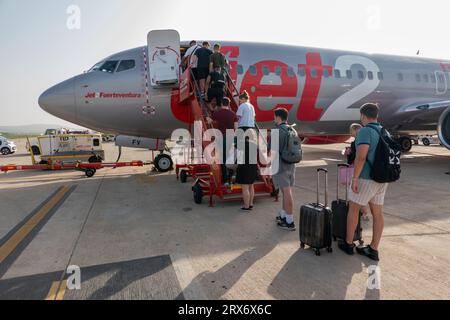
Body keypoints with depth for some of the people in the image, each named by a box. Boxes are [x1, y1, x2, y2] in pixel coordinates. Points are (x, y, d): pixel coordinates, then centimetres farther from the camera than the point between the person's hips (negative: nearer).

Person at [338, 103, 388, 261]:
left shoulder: (365, 131, -15)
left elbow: (361, 156, -24)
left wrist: (354, 178, -20)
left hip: (366, 177, -8)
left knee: (353, 209, 7)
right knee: (377, 213, 9)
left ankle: (348, 244, 17)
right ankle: (373, 250, 16)